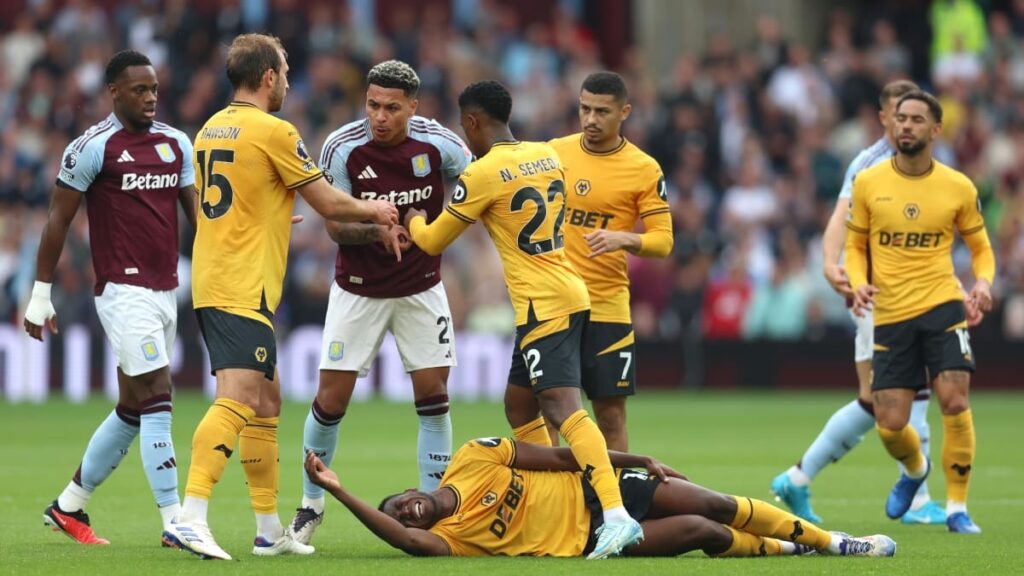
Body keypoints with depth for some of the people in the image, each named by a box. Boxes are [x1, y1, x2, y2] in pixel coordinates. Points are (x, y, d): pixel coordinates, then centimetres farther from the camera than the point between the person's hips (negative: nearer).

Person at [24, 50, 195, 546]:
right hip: (124, 293, -7)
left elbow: (196, 209, 11)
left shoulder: (176, 143, 11)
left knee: (132, 408, 12)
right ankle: (175, 523, -12)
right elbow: (58, 219, -3)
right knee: (157, 401, -13)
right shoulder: (93, 147, -7)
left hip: (166, 291, 7)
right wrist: (40, 294, -3)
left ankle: (68, 507, 26)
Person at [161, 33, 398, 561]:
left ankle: (269, 529, 20)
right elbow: (329, 205, -4)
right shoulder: (273, 132, -10)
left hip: (210, 282, 9)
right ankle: (190, 518, -30)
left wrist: (277, 210, 38)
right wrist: (375, 210, 15)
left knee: (265, 401, 16)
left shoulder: (210, 130, 14)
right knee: (237, 401, -17)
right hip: (244, 289, -9)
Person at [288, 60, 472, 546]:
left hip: (421, 287, 1)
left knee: (433, 395, -4)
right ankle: (311, 506, 16)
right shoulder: (342, 148, -18)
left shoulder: (437, 145, -15)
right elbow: (335, 225, -13)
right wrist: (378, 231, -32)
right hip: (358, 289, -1)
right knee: (331, 400, -2)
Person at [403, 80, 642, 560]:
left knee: (562, 408, -19)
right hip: (570, 292, 9)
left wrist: (412, 219, 23)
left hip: (543, 304, -9)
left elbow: (432, 241, 2)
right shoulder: (547, 156, 12)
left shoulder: (483, 174, -10)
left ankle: (616, 516, -32)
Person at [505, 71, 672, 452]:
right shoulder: (553, 152, 5)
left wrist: (624, 239, -24)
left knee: (611, 414, -2)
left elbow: (663, 240, -5)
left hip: (607, 307, -3)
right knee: (520, 405, 3)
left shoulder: (644, 169, -4)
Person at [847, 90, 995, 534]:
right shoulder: (868, 184, 2)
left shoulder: (959, 188, 1)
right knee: (890, 425, -2)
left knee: (954, 401, -18)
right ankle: (915, 469, 36)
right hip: (890, 317, 1)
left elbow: (980, 247, 12)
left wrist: (983, 281, -9)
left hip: (942, 307, -1)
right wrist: (858, 282, -8)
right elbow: (855, 245, 12)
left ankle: (957, 508, -2)